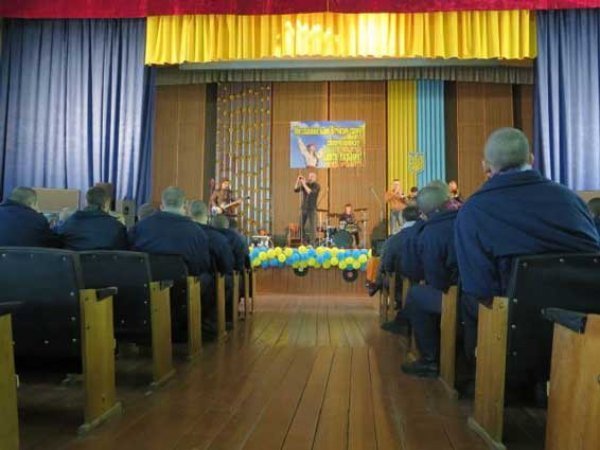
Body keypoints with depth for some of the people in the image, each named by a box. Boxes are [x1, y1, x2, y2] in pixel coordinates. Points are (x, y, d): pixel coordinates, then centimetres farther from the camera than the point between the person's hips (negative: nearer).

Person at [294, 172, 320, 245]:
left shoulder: (316, 186, -5)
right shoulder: (305, 184, 9)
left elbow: (310, 192, -22)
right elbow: (296, 190, 2)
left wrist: (304, 184, -23)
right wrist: (297, 181, -10)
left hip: (312, 209, -5)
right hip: (304, 208, 5)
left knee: (312, 226, -6)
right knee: (302, 225, 7)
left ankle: (312, 243, -2)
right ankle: (304, 242, 20)